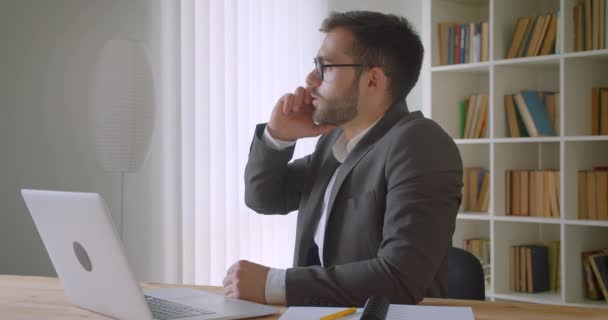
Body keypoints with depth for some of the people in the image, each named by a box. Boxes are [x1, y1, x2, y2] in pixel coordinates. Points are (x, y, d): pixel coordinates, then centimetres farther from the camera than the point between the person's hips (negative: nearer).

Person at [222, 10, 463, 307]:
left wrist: (272, 285, -24)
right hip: (321, 311, 6)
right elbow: (265, 197, 19)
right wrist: (278, 135, 1)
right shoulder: (337, 137, 7)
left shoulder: (420, 147, -17)